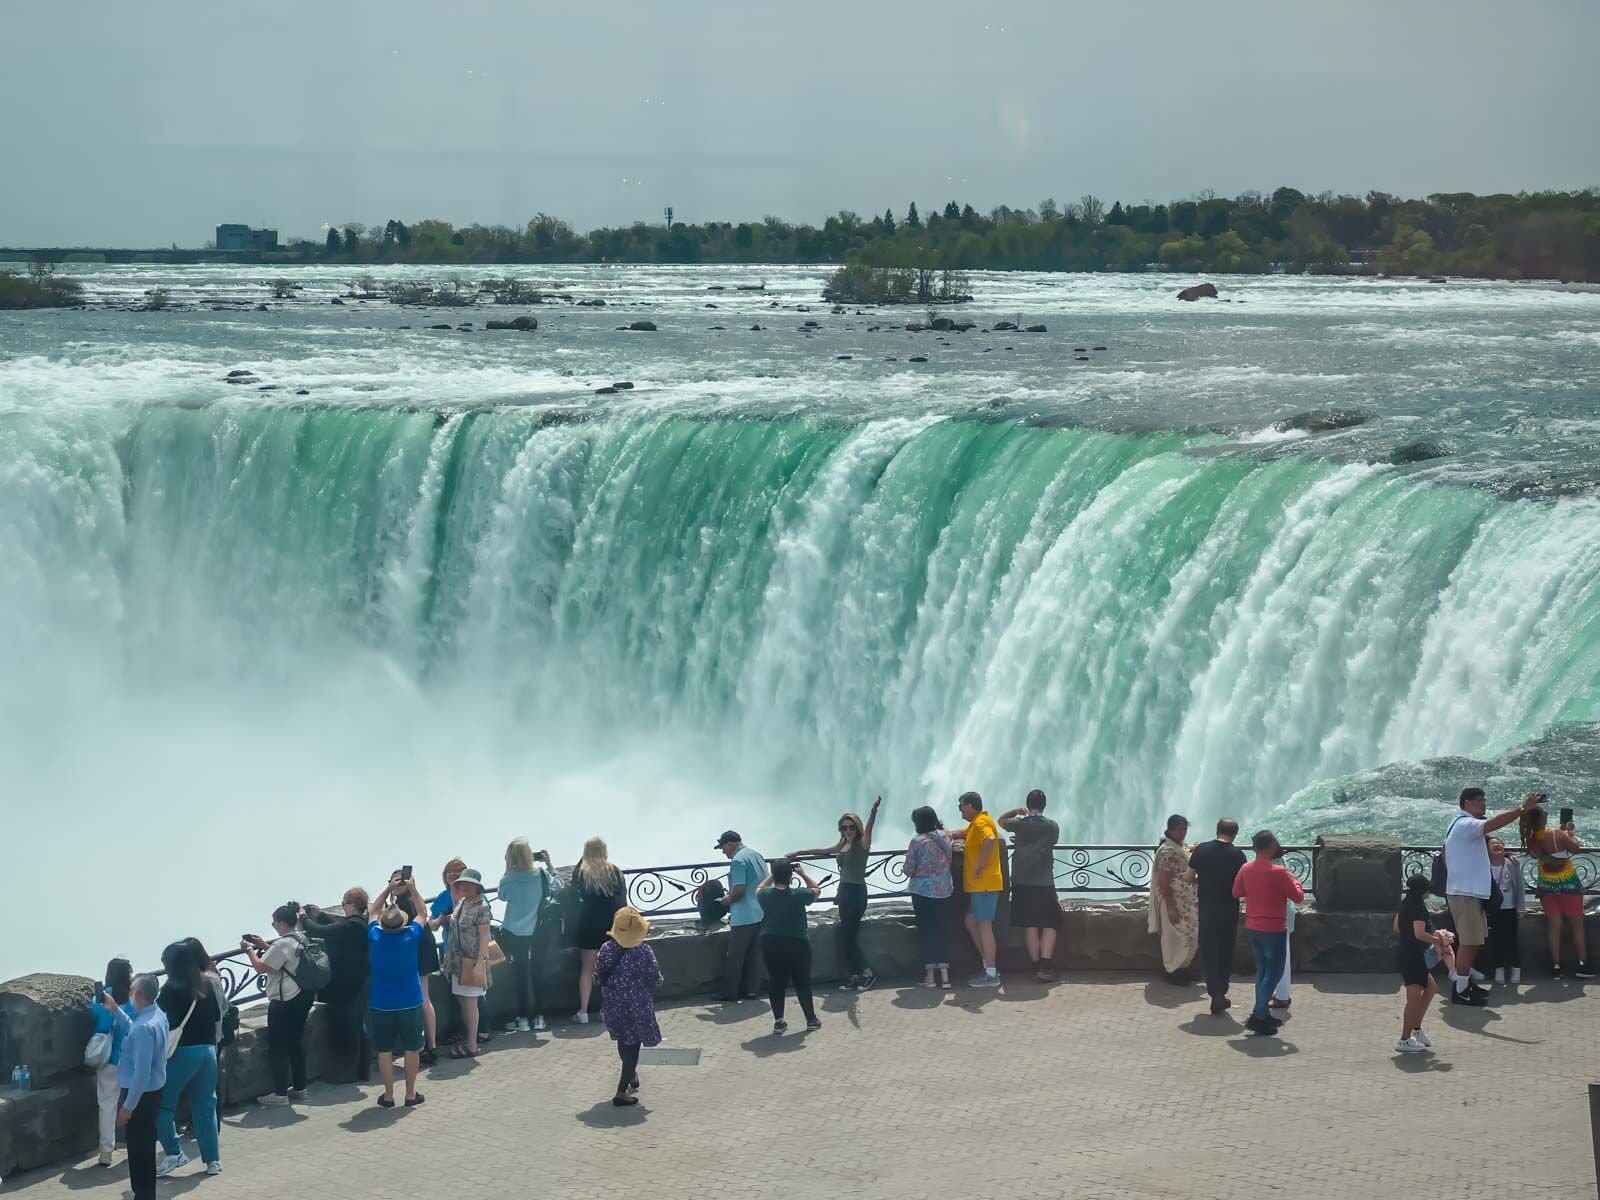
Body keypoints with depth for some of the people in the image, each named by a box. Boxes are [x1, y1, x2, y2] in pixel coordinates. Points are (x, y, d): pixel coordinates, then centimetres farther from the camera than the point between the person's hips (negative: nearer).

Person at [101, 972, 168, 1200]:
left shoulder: (144, 1027, -30)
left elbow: (142, 1072, -29)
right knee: (145, 1147, 21)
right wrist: (115, 1010, 15)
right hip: (151, 1091, 10)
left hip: (141, 1094, -10)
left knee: (139, 1149, 4)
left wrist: (128, 1106, -22)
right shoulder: (157, 1014, 0)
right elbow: (132, 1030, 24)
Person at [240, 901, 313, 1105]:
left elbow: (261, 968, -19)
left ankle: (280, 1092, 2)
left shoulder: (282, 944, -20)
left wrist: (249, 950, -5)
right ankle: (299, 1088, 22)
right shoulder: (301, 941, 9)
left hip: (283, 1003, -9)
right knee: (296, 1044, 16)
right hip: (301, 998, 9)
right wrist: (263, 945, 18)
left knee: (277, 1048, -1)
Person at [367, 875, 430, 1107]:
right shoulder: (411, 936, -14)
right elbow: (422, 913, 7)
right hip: (410, 1002, -1)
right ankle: (411, 1094, 16)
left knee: (384, 1050, 9)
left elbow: (373, 911, 10)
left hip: (380, 1005, 1)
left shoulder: (375, 936, -11)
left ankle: (388, 1095, 12)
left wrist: (389, 889, 8)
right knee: (412, 1048, 11)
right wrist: (413, 889, 10)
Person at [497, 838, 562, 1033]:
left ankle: (523, 1018, 7)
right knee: (537, 971, 13)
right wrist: (549, 865, 7)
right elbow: (557, 887, 5)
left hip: (514, 933, -2)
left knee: (520, 973, 6)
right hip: (538, 931, 2)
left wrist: (510, 870, 1)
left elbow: (502, 895, 4)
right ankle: (537, 1016, 19)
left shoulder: (509, 879, -15)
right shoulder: (541, 873, -10)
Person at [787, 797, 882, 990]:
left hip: (856, 893, -8)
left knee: (847, 937, -9)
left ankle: (867, 973, 1)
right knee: (848, 938, 5)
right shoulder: (842, 846, 15)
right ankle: (856, 976, 8)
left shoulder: (862, 844, -7)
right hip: (844, 892, 8)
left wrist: (874, 811, -45)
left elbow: (868, 828, -26)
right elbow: (822, 850, 28)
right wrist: (799, 853, 34)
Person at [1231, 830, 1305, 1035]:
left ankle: (1263, 1014, 21)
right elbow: (1298, 897, -10)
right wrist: (1295, 882, 9)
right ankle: (1258, 1017, -5)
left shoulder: (1245, 869, -1)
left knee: (1262, 970, 18)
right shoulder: (1277, 872, -19)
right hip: (1273, 929, -7)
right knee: (1274, 973, 1)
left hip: (1252, 928, 7)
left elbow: (1236, 893, 14)